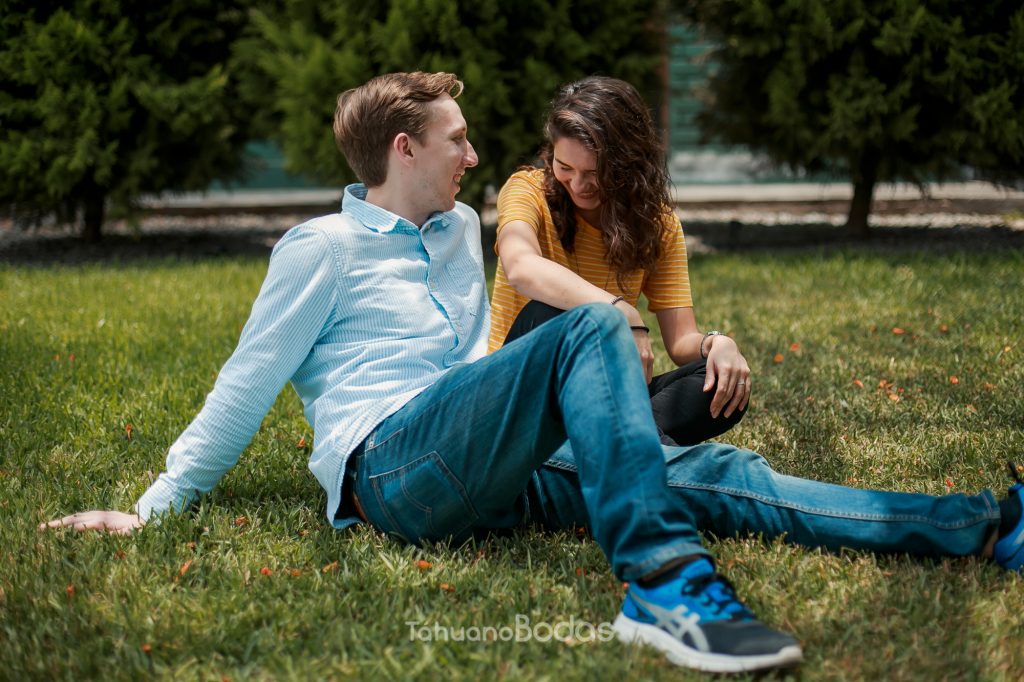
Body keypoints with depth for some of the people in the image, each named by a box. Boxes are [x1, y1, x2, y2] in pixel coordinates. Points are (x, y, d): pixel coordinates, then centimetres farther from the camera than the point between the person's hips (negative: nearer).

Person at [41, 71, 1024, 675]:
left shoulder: (458, 229, 26)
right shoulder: (322, 247, 4)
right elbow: (245, 387, 5)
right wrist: (153, 510, 4)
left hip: (472, 474, 7)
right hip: (389, 464, -7)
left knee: (714, 476, -10)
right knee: (592, 327, -29)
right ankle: (663, 585, -50)